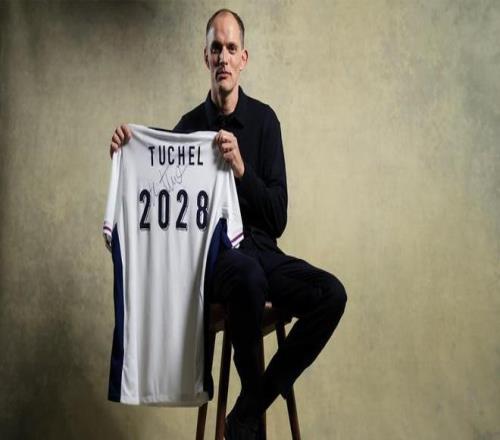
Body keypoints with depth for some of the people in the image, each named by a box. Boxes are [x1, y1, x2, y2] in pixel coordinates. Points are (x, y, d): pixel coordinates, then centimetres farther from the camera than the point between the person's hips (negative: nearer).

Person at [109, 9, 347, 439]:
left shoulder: (264, 120, 5)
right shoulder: (189, 126, 5)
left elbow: (278, 218, 0)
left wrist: (241, 169, -16)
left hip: (262, 249, 3)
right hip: (213, 253, -2)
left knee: (331, 293, -24)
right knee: (249, 276, -37)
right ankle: (254, 405, -12)